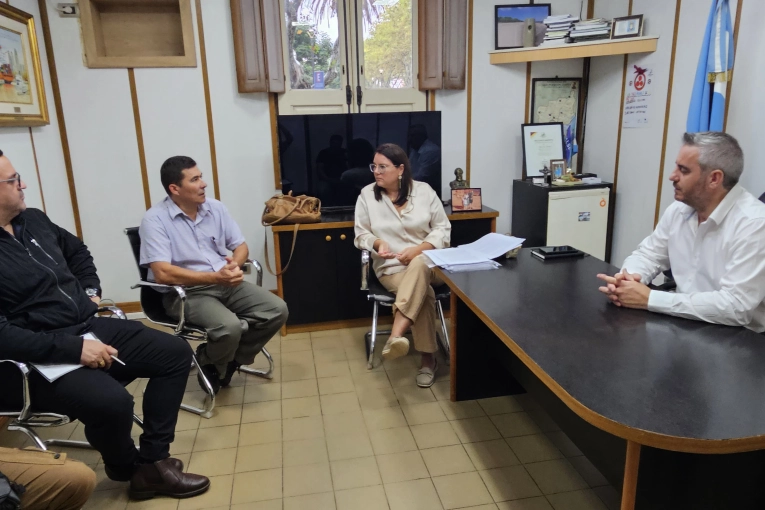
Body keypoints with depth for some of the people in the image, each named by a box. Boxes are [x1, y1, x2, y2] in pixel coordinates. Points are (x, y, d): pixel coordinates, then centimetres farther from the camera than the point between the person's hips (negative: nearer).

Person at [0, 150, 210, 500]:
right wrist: (74, 348, -27)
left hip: (88, 328, 9)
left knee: (176, 352, 0)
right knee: (113, 402, -33)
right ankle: (124, 467, 5)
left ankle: (151, 463, 0)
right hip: (38, 359, -8)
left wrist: (91, 291, 14)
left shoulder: (34, 220, 9)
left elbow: (78, 252, 29)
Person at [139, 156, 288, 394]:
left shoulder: (215, 208, 6)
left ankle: (231, 360, 9)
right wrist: (215, 277, -26)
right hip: (185, 292, -6)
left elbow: (241, 246, 12)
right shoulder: (155, 219, -11)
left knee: (277, 310, -12)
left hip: (227, 284, 6)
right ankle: (211, 366, 4)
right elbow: (163, 273, -21)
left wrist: (235, 263, -13)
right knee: (229, 327, -33)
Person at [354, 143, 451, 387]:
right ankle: (428, 358, -23)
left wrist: (418, 249, -15)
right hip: (391, 267, 0)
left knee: (418, 266, -39)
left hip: (429, 262, 0)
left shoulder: (424, 190, 1)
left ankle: (395, 336, -48)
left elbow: (443, 229, 2)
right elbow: (361, 235, 8)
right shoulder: (367, 195, 2)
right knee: (423, 291, -33)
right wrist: (377, 243, -16)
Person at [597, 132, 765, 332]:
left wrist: (649, 299, -26)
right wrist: (628, 277, -12)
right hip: (686, 327, 6)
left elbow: (735, 307, -27)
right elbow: (647, 254, 11)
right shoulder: (679, 210, 1)